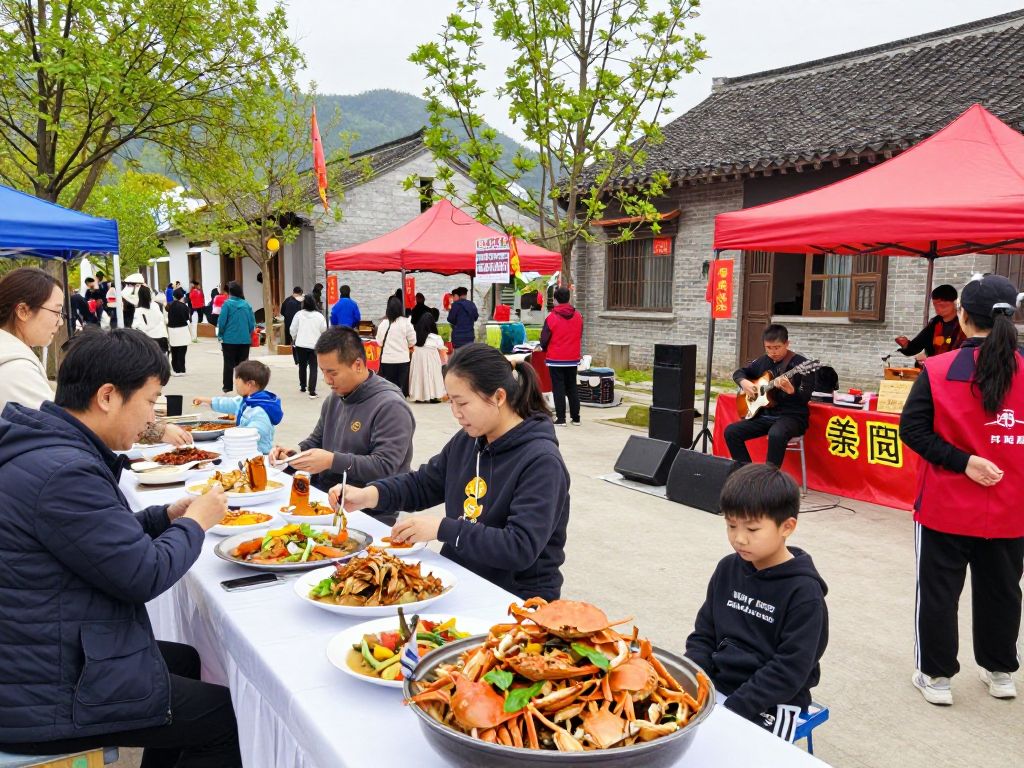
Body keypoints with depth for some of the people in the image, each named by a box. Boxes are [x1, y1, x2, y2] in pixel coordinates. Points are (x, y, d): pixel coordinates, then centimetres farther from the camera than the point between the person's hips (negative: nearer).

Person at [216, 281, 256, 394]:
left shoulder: (227, 304, -8)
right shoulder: (247, 304, 1)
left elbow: (221, 322, -9)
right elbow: (252, 323, 4)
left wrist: (220, 335, 5)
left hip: (229, 339, -3)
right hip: (245, 340, 3)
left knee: (229, 364, 7)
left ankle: (227, 388, 11)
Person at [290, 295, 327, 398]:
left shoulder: (299, 314, -5)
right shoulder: (319, 315, -6)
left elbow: (293, 329, -2)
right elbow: (323, 329, -1)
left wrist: (294, 339, 18)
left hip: (300, 344, 1)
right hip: (314, 345, -1)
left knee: (302, 366, 19)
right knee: (313, 368, -1)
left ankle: (302, 387, 32)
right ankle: (312, 392, -11)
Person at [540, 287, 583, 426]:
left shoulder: (551, 318, -14)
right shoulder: (578, 317, -1)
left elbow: (544, 340, -7)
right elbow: (580, 337, 10)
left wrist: (545, 349, 13)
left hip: (555, 359, -4)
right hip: (573, 359, 4)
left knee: (558, 388, 2)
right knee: (572, 388, 14)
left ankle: (561, 418, 1)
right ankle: (576, 417, 17)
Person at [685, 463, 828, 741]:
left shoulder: (803, 593, -13)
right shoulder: (727, 569, 4)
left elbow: (789, 672, -15)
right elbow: (704, 636, 11)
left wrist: (731, 710, -20)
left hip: (772, 703, -5)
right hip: (715, 686, 6)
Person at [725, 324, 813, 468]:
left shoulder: (801, 364, -9)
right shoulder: (763, 361, 9)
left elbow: (805, 398, -15)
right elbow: (739, 372, 21)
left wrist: (791, 390, -36)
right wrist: (744, 382, -1)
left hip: (792, 416, -6)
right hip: (765, 415, 7)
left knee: (776, 435, -39)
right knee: (731, 431, -10)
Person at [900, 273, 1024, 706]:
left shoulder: (939, 370, -12)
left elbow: (911, 429, -18)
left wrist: (964, 462, -16)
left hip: (947, 506, -3)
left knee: (938, 591, 9)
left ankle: (936, 676, 18)